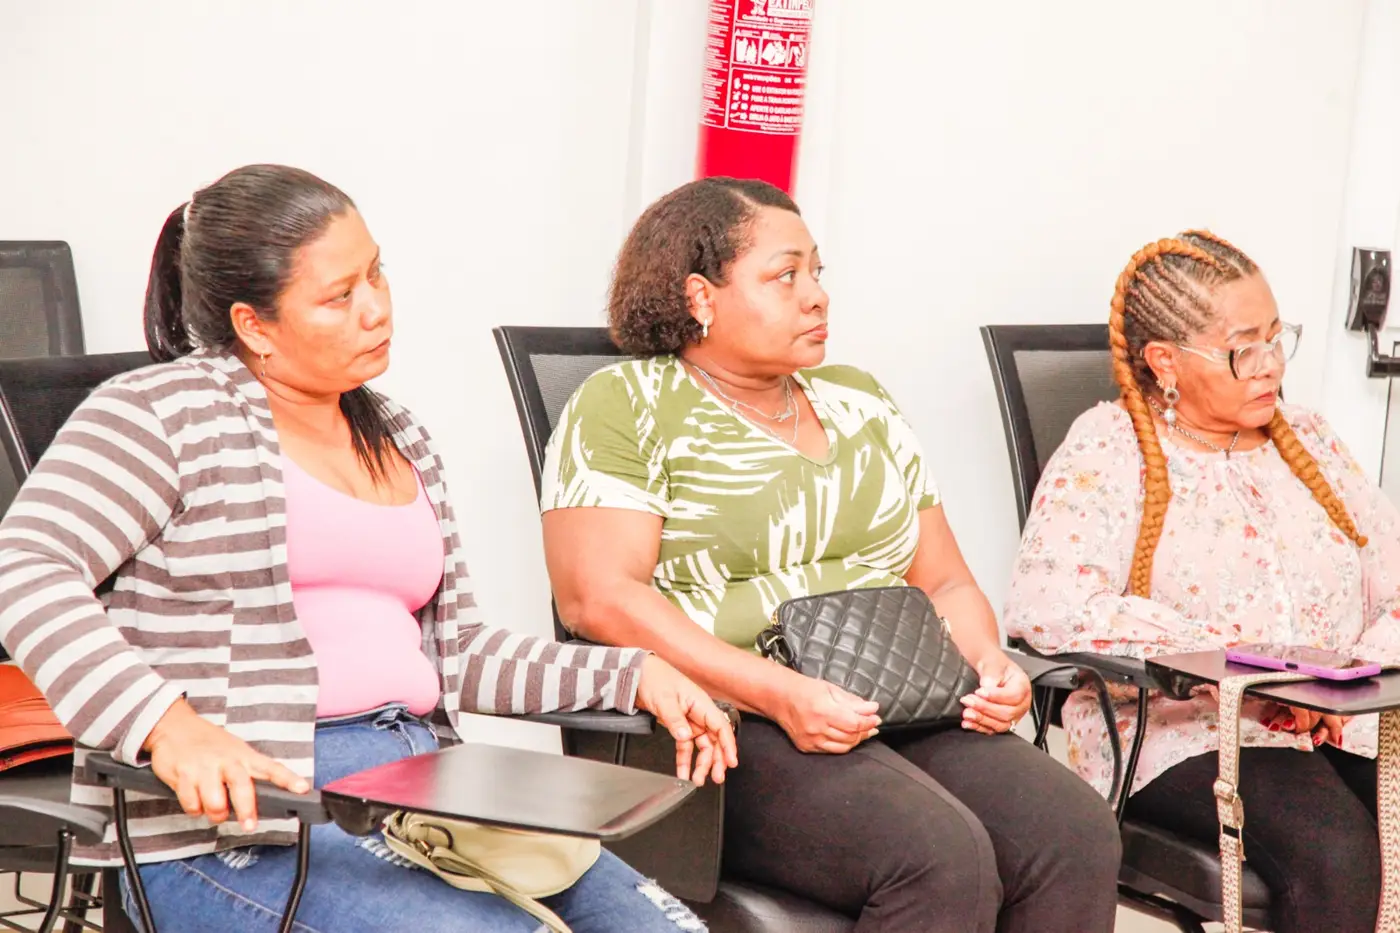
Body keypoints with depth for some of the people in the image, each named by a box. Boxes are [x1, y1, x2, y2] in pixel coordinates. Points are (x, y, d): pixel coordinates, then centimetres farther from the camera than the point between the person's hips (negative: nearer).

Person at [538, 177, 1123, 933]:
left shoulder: (859, 403, 23)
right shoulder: (626, 406, 3)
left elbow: (944, 581, 25)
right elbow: (598, 596, -10)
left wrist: (987, 659, 1)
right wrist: (779, 693, -20)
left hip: (904, 715, 6)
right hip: (731, 727, -6)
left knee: (1077, 836, -22)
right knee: (943, 857, -32)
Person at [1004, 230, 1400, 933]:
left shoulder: (1308, 440, 18)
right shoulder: (1110, 447, 0)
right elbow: (1044, 603, -16)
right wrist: (1231, 659, -17)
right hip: (1181, 730, -5)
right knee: (1335, 851, -33)